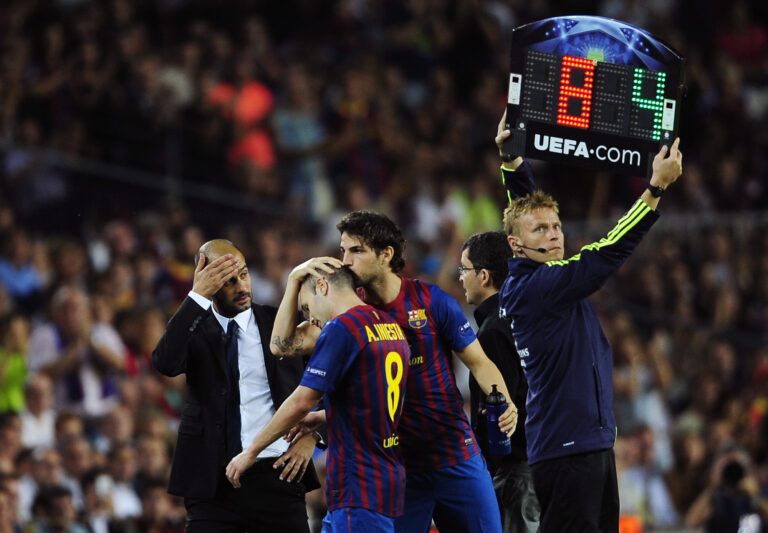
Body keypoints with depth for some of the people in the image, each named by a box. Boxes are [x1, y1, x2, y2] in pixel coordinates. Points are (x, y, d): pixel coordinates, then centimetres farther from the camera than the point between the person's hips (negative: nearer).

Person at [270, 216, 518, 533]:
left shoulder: (430, 299, -4)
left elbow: (478, 362, 1)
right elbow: (283, 345, -6)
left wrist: (503, 402, -19)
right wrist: (295, 279, -15)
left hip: (457, 457, -1)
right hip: (397, 464, 1)